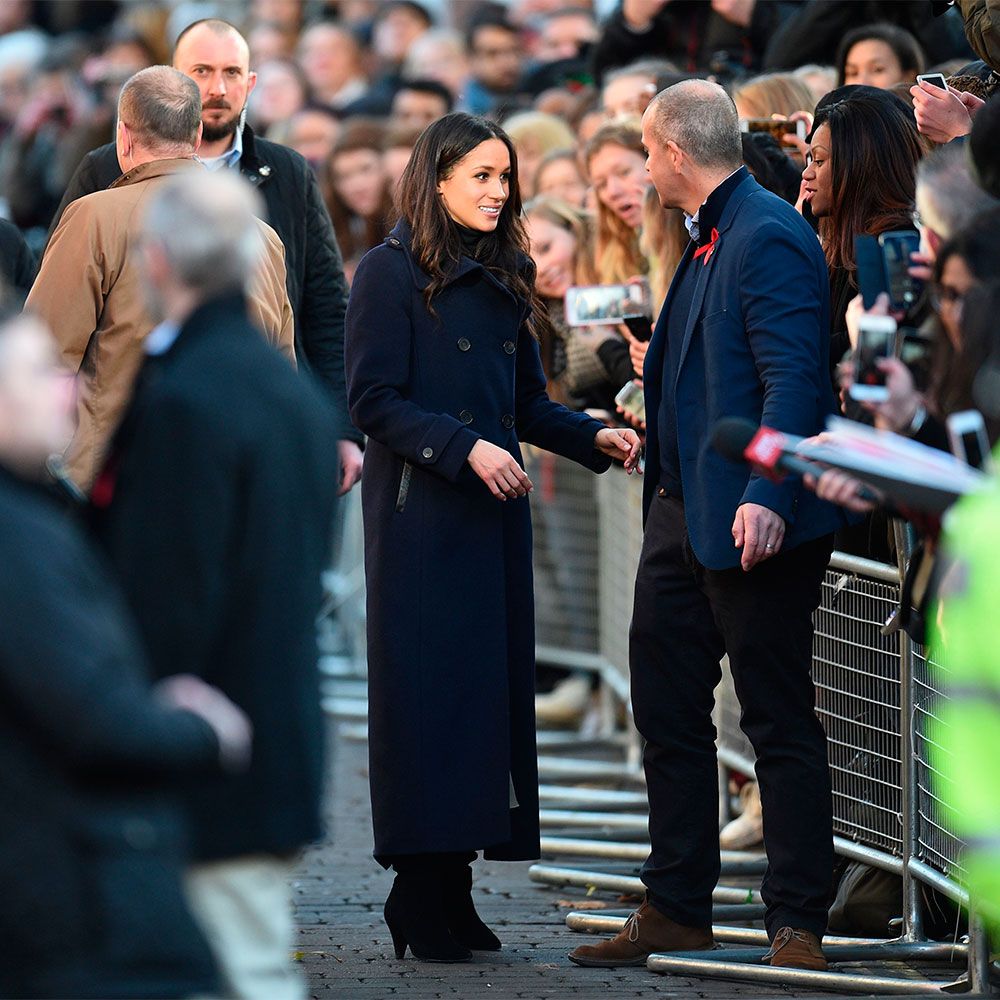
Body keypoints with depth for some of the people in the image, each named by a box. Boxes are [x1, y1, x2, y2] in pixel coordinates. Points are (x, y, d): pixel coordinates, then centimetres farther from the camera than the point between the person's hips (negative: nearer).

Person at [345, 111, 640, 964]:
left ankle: (451, 894, 7)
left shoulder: (502, 279, 15)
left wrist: (594, 437, 2)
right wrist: (463, 447, -20)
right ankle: (422, 901, -3)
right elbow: (373, 400, -11)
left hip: (494, 512, 7)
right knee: (427, 685, -7)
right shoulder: (392, 272, -6)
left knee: (492, 683, 3)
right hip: (421, 511, -7)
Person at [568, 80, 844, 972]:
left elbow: (793, 377, -23)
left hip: (751, 522, -10)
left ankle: (798, 926, 2)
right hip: (684, 515, 10)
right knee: (668, 713, 13)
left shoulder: (768, 237, -15)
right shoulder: (706, 239, 15)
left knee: (779, 722, -3)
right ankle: (676, 910, 21)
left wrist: (768, 496, -29)